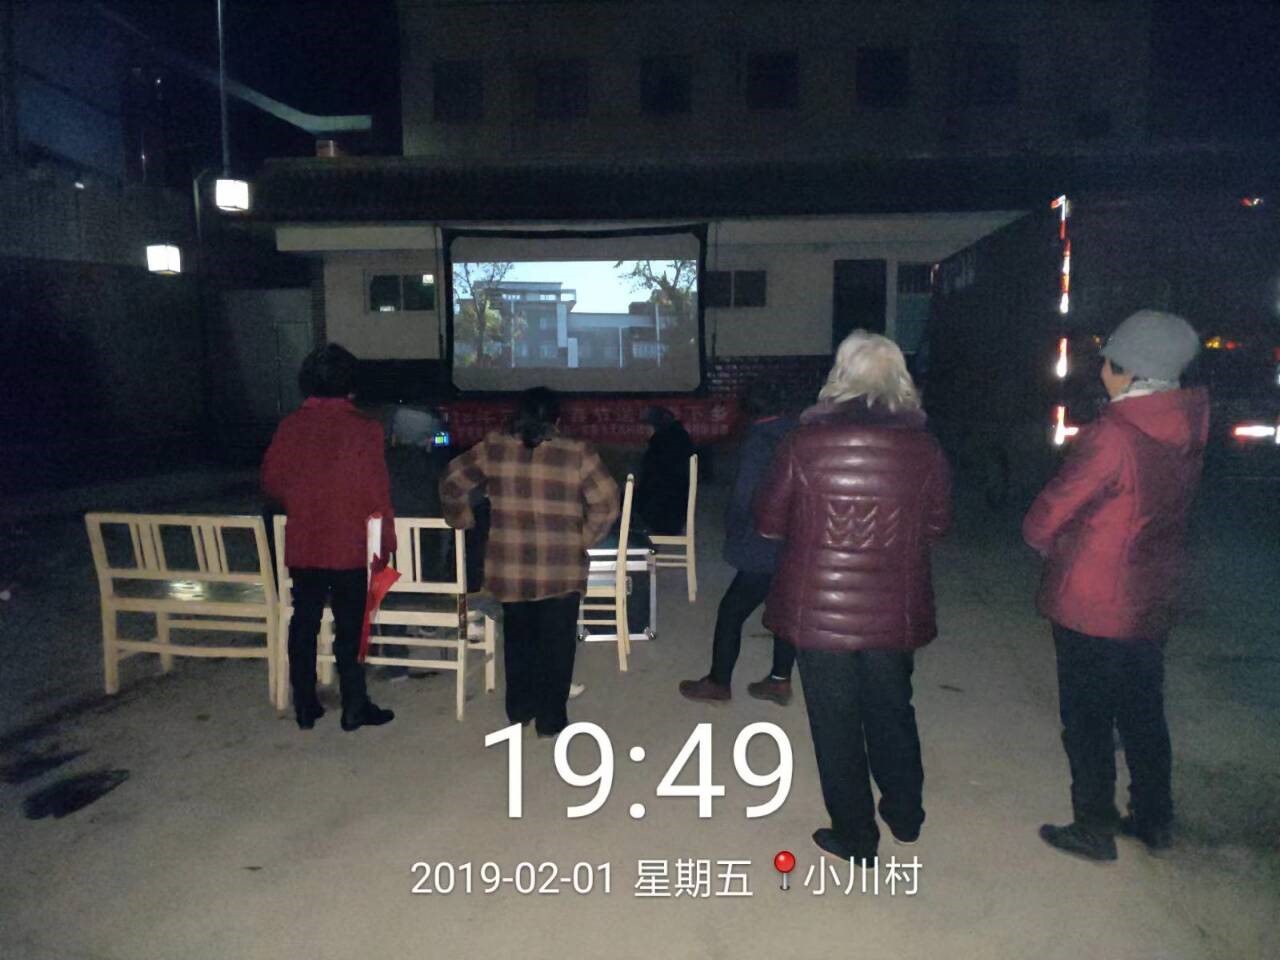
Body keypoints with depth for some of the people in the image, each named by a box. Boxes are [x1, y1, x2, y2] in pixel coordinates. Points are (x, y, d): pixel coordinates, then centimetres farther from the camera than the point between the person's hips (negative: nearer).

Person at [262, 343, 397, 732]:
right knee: (350, 628, 6)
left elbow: (271, 481, 5)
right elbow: (377, 491, -13)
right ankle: (354, 709, 15)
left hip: (302, 546, 3)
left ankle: (305, 707, 22)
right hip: (349, 548, -3)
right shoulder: (363, 427, -12)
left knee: (303, 623, 14)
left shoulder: (291, 425, -1)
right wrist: (386, 541, -3)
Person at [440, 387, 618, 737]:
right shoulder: (578, 454, -8)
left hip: (509, 567, 3)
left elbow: (451, 483, 6)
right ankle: (551, 718, 19)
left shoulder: (494, 448, 0)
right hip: (561, 569, -2)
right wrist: (586, 537, -1)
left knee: (518, 637, 21)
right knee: (556, 642, 11)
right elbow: (607, 502, -12)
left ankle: (519, 708, 32)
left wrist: (464, 521, 18)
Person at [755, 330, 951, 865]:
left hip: (819, 612, -3)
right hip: (895, 613, 3)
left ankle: (854, 838, 27)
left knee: (836, 725, 13)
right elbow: (937, 525, 6)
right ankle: (905, 815, 42)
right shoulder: (924, 448, -7)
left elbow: (768, 521, -5)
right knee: (892, 713, 24)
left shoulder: (806, 441, -14)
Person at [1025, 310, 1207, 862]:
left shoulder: (1113, 436, -24)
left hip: (1090, 605, -7)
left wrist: (1048, 544, 3)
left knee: (1087, 722, 8)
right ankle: (1154, 820, 35)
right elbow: (1155, 508, 8)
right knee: (1143, 714, 21)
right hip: (1151, 603, 7)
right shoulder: (1187, 429, -1)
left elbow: (1044, 519, -19)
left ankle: (1094, 830, 21)